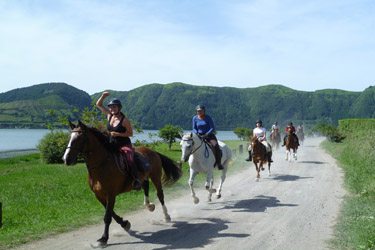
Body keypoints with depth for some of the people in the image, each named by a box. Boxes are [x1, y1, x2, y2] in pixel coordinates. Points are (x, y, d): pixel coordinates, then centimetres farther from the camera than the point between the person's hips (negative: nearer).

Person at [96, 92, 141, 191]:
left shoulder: (124, 120, -14)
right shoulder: (109, 115, 4)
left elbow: (130, 133, -10)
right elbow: (99, 104, 11)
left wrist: (117, 134, -20)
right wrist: (103, 96, -8)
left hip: (125, 145, -6)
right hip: (113, 146, 7)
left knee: (130, 161, -26)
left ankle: (136, 180, -14)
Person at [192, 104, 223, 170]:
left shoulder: (208, 118, -10)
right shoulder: (195, 118, 0)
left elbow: (212, 128, -13)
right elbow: (194, 128, 9)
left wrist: (206, 135, -25)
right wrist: (196, 133, -13)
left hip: (209, 135, -3)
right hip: (199, 136, 3)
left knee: (216, 146, -29)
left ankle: (219, 163, -16)